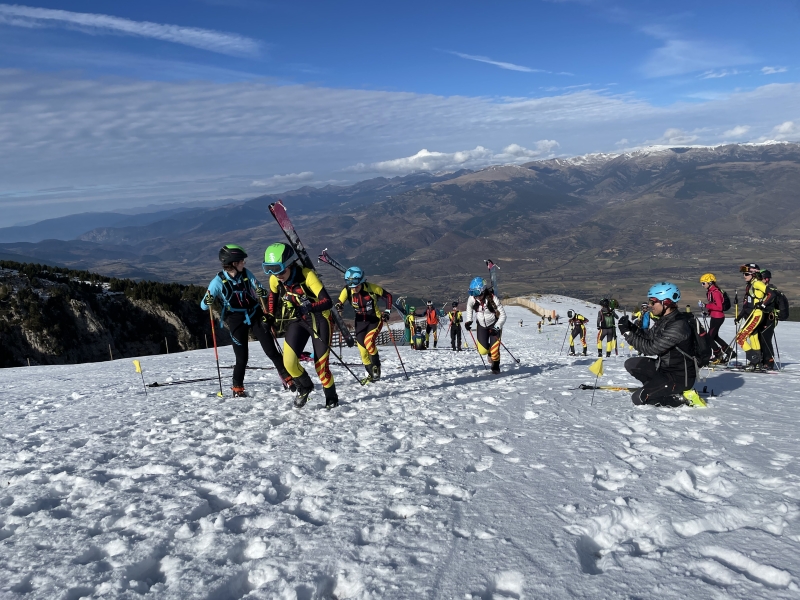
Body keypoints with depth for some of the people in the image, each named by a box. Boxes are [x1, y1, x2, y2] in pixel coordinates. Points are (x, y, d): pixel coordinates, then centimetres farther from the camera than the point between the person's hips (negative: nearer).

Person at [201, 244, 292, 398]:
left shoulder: (246, 273, -5)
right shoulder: (219, 281, -12)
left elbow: (260, 290, 4)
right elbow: (203, 305, -10)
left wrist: (261, 292, -20)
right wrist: (208, 302, -33)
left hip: (255, 316, 3)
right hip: (237, 322, -3)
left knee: (272, 351, 2)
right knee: (242, 358, -3)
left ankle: (288, 379, 12)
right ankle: (237, 388, 17)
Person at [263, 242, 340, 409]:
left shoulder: (307, 275, -27)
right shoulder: (274, 280, -10)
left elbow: (328, 302, -34)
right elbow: (273, 295, 14)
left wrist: (309, 307, -50)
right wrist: (272, 317, 15)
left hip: (318, 320, -4)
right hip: (296, 320, 5)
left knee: (321, 365, -5)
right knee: (289, 362, -11)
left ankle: (332, 399, 21)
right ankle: (305, 388, 19)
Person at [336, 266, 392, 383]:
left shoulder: (372, 288, -20)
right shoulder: (346, 291, -14)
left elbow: (387, 296, -6)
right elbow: (339, 303, -3)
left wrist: (387, 311, -13)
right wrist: (338, 307, -26)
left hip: (375, 320, -3)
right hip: (360, 322, 4)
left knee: (368, 341, -24)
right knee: (363, 349, 1)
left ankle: (376, 367, -4)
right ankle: (371, 373, 20)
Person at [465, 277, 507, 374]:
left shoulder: (493, 299, -28)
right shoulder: (472, 298, -19)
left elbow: (502, 315, -20)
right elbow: (469, 306, 8)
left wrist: (497, 328, -29)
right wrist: (469, 320, 3)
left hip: (494, 325, -3)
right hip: (481, 325, 3)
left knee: (494, 348, -11)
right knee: (483, 350, -6)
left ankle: (496, 366, 16)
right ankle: (490, 352, 30)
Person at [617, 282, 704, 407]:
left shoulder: (678, 326, -27)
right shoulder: (665, 319, 2)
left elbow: (652, 348, -27)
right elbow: (648, 335, 11)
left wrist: (627, 333, -22)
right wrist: (630, 326, -7)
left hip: (679, 377, -9)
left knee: (638, 398, -13)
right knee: (631, 364, 5)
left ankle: (683, 398, -5)